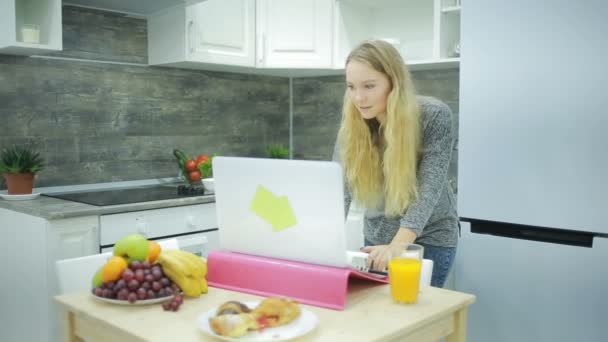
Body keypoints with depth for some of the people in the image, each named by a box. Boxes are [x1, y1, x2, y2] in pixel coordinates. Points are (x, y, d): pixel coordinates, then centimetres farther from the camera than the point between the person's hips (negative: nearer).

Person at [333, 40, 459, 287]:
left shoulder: (434, 116, -20)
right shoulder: (352, 123, -11)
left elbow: (428, 191, -26)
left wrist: (396, 246, -39)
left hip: (429, 237, -3)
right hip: (377, 237, 4)